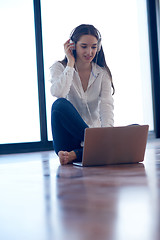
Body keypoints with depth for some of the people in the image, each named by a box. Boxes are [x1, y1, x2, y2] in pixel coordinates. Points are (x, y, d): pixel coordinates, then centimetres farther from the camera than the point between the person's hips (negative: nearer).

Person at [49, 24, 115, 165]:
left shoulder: (102, 73, 7)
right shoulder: (59, 68, 2)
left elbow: (106, 105, -9)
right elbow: (58, 93, -21)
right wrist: (70, 63, -12)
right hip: (69, 136, -3)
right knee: (60, 104, -33)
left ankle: (75, 154, -32)